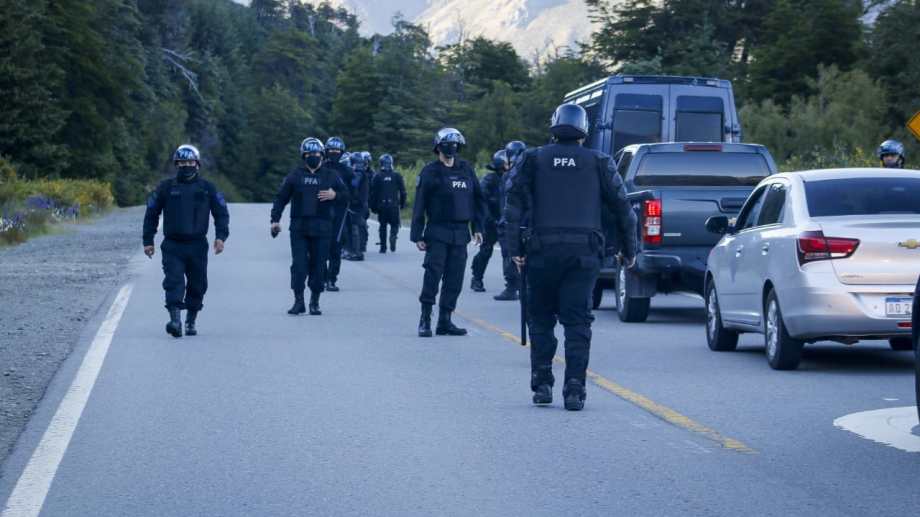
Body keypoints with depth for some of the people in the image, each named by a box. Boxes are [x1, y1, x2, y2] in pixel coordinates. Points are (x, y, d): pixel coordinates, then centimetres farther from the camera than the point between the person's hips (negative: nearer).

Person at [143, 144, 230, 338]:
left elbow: (221, 213, 11)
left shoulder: (207, 188, 7)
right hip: (172, 245, -1)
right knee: (174, 282, -15)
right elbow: (151, 213, 12)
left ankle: (191, 322, 20)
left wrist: (221, 236, -3)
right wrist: (148, 241, 8)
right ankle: (175, 320, -24)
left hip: (197, 246, 1)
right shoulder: (166, 188, 6)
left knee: (197, 285, 6)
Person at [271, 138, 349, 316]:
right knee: (299, 264, -5)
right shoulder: (295, 175, 8)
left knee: (319, 265, 2)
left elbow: (346, 193, 13)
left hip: (322, 228, 0)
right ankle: (299, 300, 1)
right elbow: (281, 198, 9)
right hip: (299, 227, 0)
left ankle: (315, 301, 12)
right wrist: (275, 219, 1)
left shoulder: (331, 175, 9)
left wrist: (335, 195, -9)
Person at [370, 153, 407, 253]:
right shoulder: (397, 176, 2)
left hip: (381, 206, 0)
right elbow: (403, 191, 3)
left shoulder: (377, 177, 0)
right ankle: (393, 235, -23)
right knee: (394, 224, 9)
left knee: (383, 226, 10)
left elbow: (373, 193, 0)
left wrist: (373, 206, 5)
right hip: (394, 205, 0)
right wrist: (402, 203, 12)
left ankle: (383, 247, 9)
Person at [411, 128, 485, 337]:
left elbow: (477, 200, 17)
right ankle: (425, 319, -6)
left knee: (454, 279, 4)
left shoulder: (466, 170, 11)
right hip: (437, 232, -4)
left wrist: (477, 228, 10)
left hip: (460, 234, 4)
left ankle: (445, 321, 11)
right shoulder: (430, 172, -2)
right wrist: (417, 235, -7)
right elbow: (419, 206, -3)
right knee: (433, 274, -11)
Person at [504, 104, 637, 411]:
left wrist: (514, 247, 0)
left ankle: (542, 385, 11)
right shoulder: (598, 163, 9)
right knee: (577, 321, 1)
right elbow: (622, 208, 9)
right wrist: (629, 250, 16)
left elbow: (514, 204, -1)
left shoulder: (534, 160, 8)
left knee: (540, 319, 13)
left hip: (543, 250, 0)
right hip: (584, 253, 0)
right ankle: (574, 389, -8)